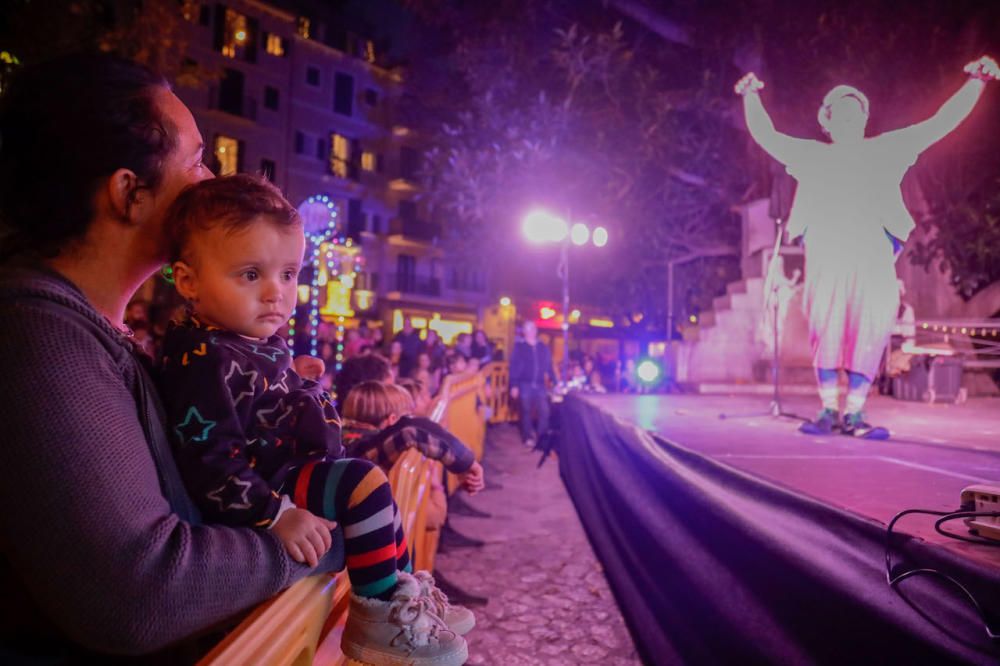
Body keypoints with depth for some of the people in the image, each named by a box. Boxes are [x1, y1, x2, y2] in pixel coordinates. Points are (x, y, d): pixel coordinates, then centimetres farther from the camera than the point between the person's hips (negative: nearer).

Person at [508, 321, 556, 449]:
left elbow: (549, 366, 13)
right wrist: (514, 385, -9)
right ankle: (528, 438, 15)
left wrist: (554, 382, 6)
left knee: (544, 411, -3)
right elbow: (514, 367, -3)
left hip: (540, 385, 3)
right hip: (525, 385, -3)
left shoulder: (543, 348, 11)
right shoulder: (519, 347, 0)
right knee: (526, 412, 4)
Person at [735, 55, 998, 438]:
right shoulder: (812, 155, 24)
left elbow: (940, 124, 24)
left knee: (871, 329, -12)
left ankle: (854, 413, -6)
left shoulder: (885, 150, 24)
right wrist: (752, 98, 28)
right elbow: (765, 135, 31)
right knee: (826, 328, -13)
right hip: (825, 255, 0)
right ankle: (828, 409, -3)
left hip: (872, 253, 1)